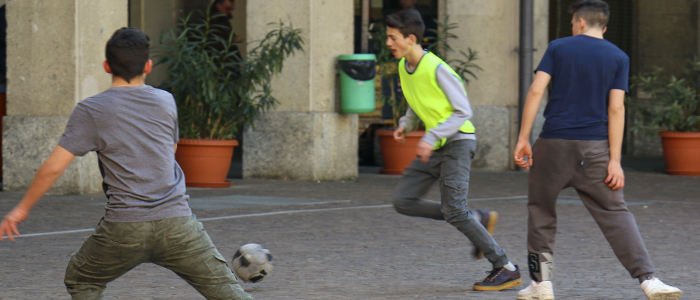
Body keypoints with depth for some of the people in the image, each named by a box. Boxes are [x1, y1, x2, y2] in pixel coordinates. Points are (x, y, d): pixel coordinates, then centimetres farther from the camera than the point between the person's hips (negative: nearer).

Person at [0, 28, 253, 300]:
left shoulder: (91, 111, 0)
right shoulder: (166, 102, 9)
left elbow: (54, 167, -2)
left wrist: (22, 209, 8)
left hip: (123, 228, -2)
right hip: (176, 221, 2)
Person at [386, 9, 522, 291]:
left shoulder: (437, 69, -20)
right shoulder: (403, 67, 5)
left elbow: (463, 112, -17)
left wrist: (432, 137, -24)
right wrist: (405, 123, 6)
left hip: (458, 141, -9)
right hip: (436, 146, 9)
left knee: (453, 209, -17)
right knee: (403, 200, 1)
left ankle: (506, 268, -8)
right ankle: (479, 220, 10)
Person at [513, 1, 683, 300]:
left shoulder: (558, 48, 5)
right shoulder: (618, 58, 5)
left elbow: (536, 90, -4)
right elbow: (616, 108, -2)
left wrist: (523, 138, -1)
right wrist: (614, 161, -4)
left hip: (554, 143, 0)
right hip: (595, 148, 0)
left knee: (540, 209, 15)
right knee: (615, 213, 0)